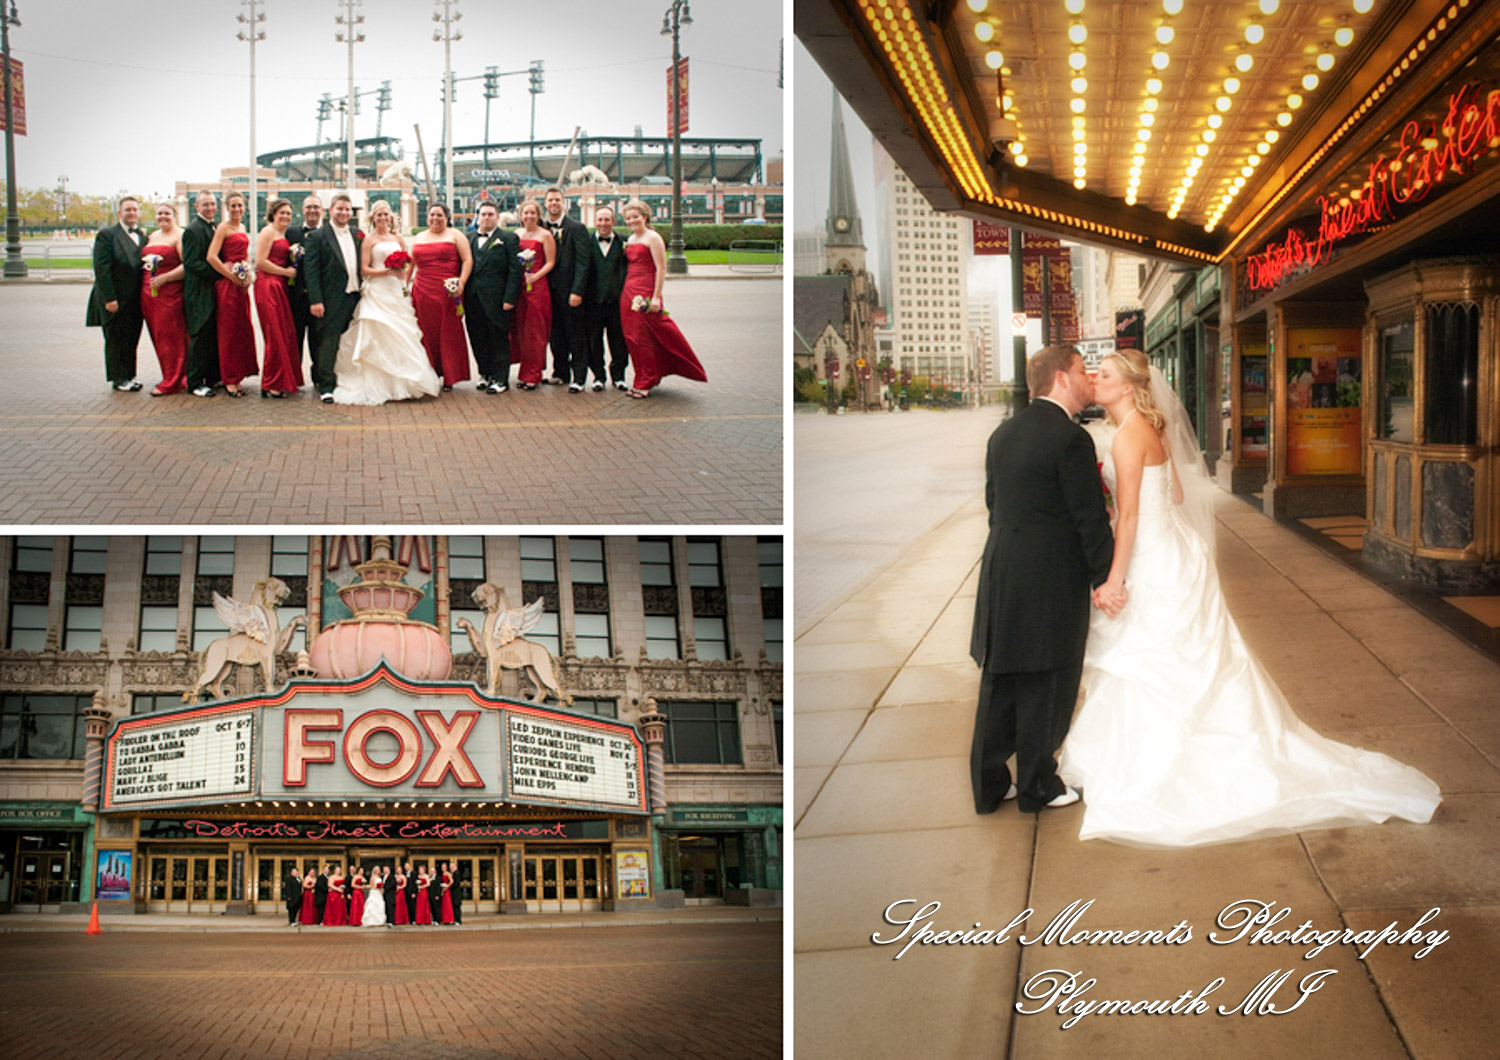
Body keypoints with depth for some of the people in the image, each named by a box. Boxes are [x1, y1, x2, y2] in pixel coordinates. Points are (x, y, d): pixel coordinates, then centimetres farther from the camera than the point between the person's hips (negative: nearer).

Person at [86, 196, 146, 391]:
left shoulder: (142, 236, 12)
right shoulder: (107, 234, -6)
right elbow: (101, 268, -11)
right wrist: (109, 298, -16)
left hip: (135, 300, 5)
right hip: (115, 300, -5)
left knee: (132, 340, 10)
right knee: (115, 341, 3)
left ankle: (129, 376, 19)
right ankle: (118, 378, 12)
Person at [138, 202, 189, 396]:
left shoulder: (179, 236, -5)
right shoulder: (152, 236, 19)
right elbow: (144, 260, 27)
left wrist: (164, 278, -20)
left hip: (170, 292, -8)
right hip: (149, 292, 8)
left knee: (170, 336, -5)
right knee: (157, 336, 9)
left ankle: (172, 382, 1)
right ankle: (170, 377, 17)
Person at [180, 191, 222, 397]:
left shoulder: (212, 228, 15)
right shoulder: (193, 230, -13)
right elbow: (191, 263, -19)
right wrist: (219, 271, -19)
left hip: (213, 292, 9)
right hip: (199, 293, -9)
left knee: (215, 337, 12)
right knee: (200, 338, -4)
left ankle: (212, 378, 21)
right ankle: (195, 383, 2)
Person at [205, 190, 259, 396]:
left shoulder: (242, 228, 16)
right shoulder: (223, 227, -7)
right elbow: (212, 257, -17)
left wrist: (248, 276, 11)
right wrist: (233, 277, -14)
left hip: (242, 285, 8)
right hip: (227, 284, -8)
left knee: (243, 330, 8)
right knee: (229, 331, -3)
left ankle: (237, 377, 16)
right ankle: (229, 380, 3)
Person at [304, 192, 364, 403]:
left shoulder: (358, 235, 13)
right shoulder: (317, 237, -3)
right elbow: (311, 270, -8)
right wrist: (315, 300, -15)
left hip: (355, 297, 5)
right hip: (331, 299, -5)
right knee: (328, 342, -4)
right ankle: (326, 386, 1)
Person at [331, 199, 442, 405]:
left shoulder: (398, 239, 15)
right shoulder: (369, 240, 1)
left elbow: (407, 265, 18)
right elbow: (364, 269, -4)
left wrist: (403, 272, -4)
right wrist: (388, 272, -15)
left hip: (395, 292, 5)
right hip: (376, 292, -5)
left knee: (401, 335, 0)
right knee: (378, 337, -9)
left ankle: (401, 384, 6)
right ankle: (379, 386, -7)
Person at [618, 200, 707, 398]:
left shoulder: (652, 238, -8)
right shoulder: (630, 239, 16)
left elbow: (661, 269, -13)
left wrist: (656, 297, -19)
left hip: (645, 292, -8)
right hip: (628, 292, 8)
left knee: (643, 338, -5)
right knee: (632, 337, 8)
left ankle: (644, 384, 3)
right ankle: (642, 381, 19)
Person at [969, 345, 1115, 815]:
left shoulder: (1003, 433, 9)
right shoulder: (1070, 438, -14)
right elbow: (1091, 519, -13)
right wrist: (1106, 580, -4)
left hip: (1000, 574, 7)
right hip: (1052, 580, -7)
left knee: (998, 687, 13)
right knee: (1045, 689, 6)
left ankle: (988, 784, 20)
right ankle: (1037, 786, 17)